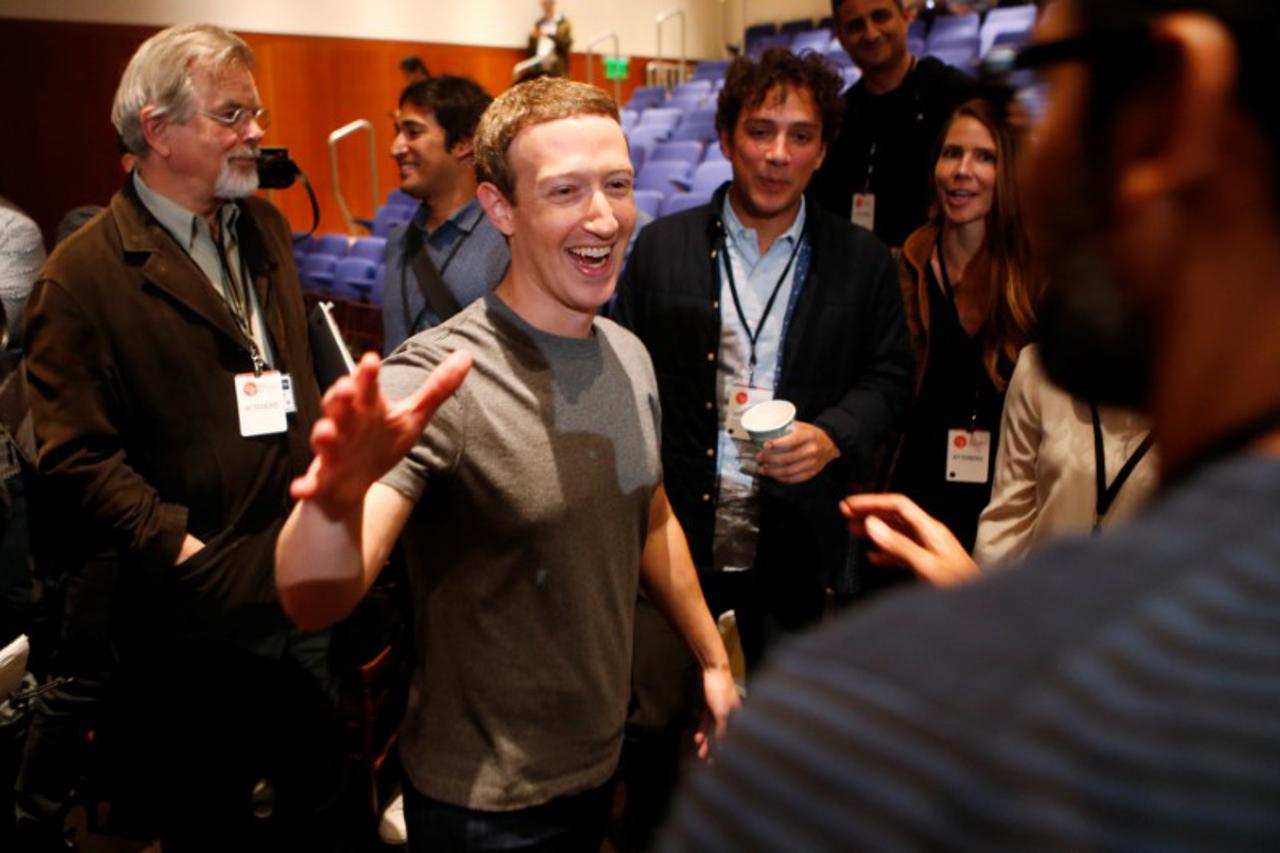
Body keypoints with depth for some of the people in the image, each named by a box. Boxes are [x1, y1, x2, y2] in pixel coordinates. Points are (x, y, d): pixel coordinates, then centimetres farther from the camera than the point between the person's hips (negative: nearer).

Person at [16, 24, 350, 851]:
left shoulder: (266, 229, 9)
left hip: (303, 594, 6)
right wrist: (179, 545, -19)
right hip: (193, 619, -5)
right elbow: (76, 456, -15)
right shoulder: (84, 274, -11)